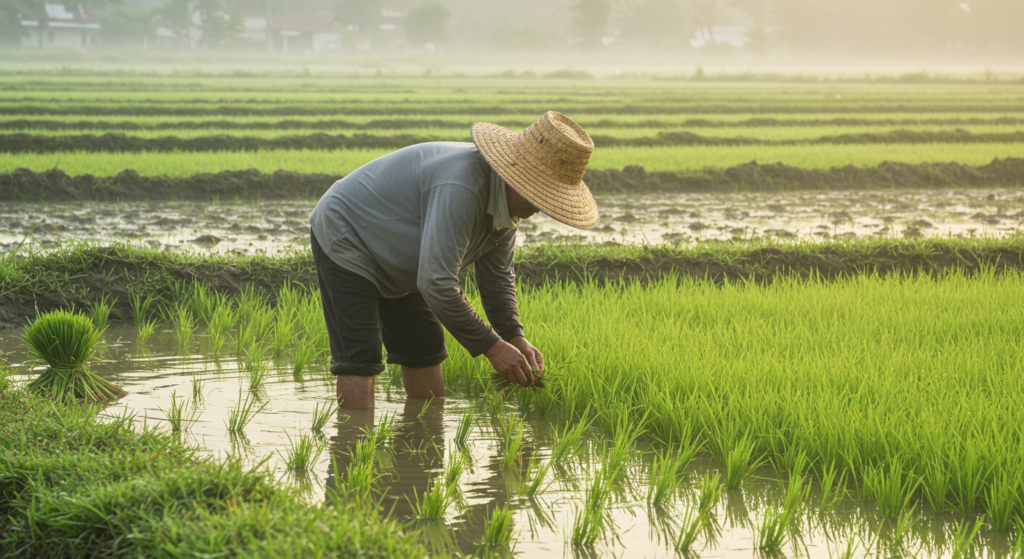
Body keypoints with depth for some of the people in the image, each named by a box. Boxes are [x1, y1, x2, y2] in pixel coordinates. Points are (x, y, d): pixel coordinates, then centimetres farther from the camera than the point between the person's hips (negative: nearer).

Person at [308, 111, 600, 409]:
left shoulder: (509, 197, -6)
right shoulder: (461, 188, -38)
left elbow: (496, 273, 8)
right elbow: (437, 284, -38)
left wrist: (515, 337, -7)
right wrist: (492, 347, -30)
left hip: (398, 265, 10)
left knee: (425, 358, 7)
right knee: (359, 366, -19)